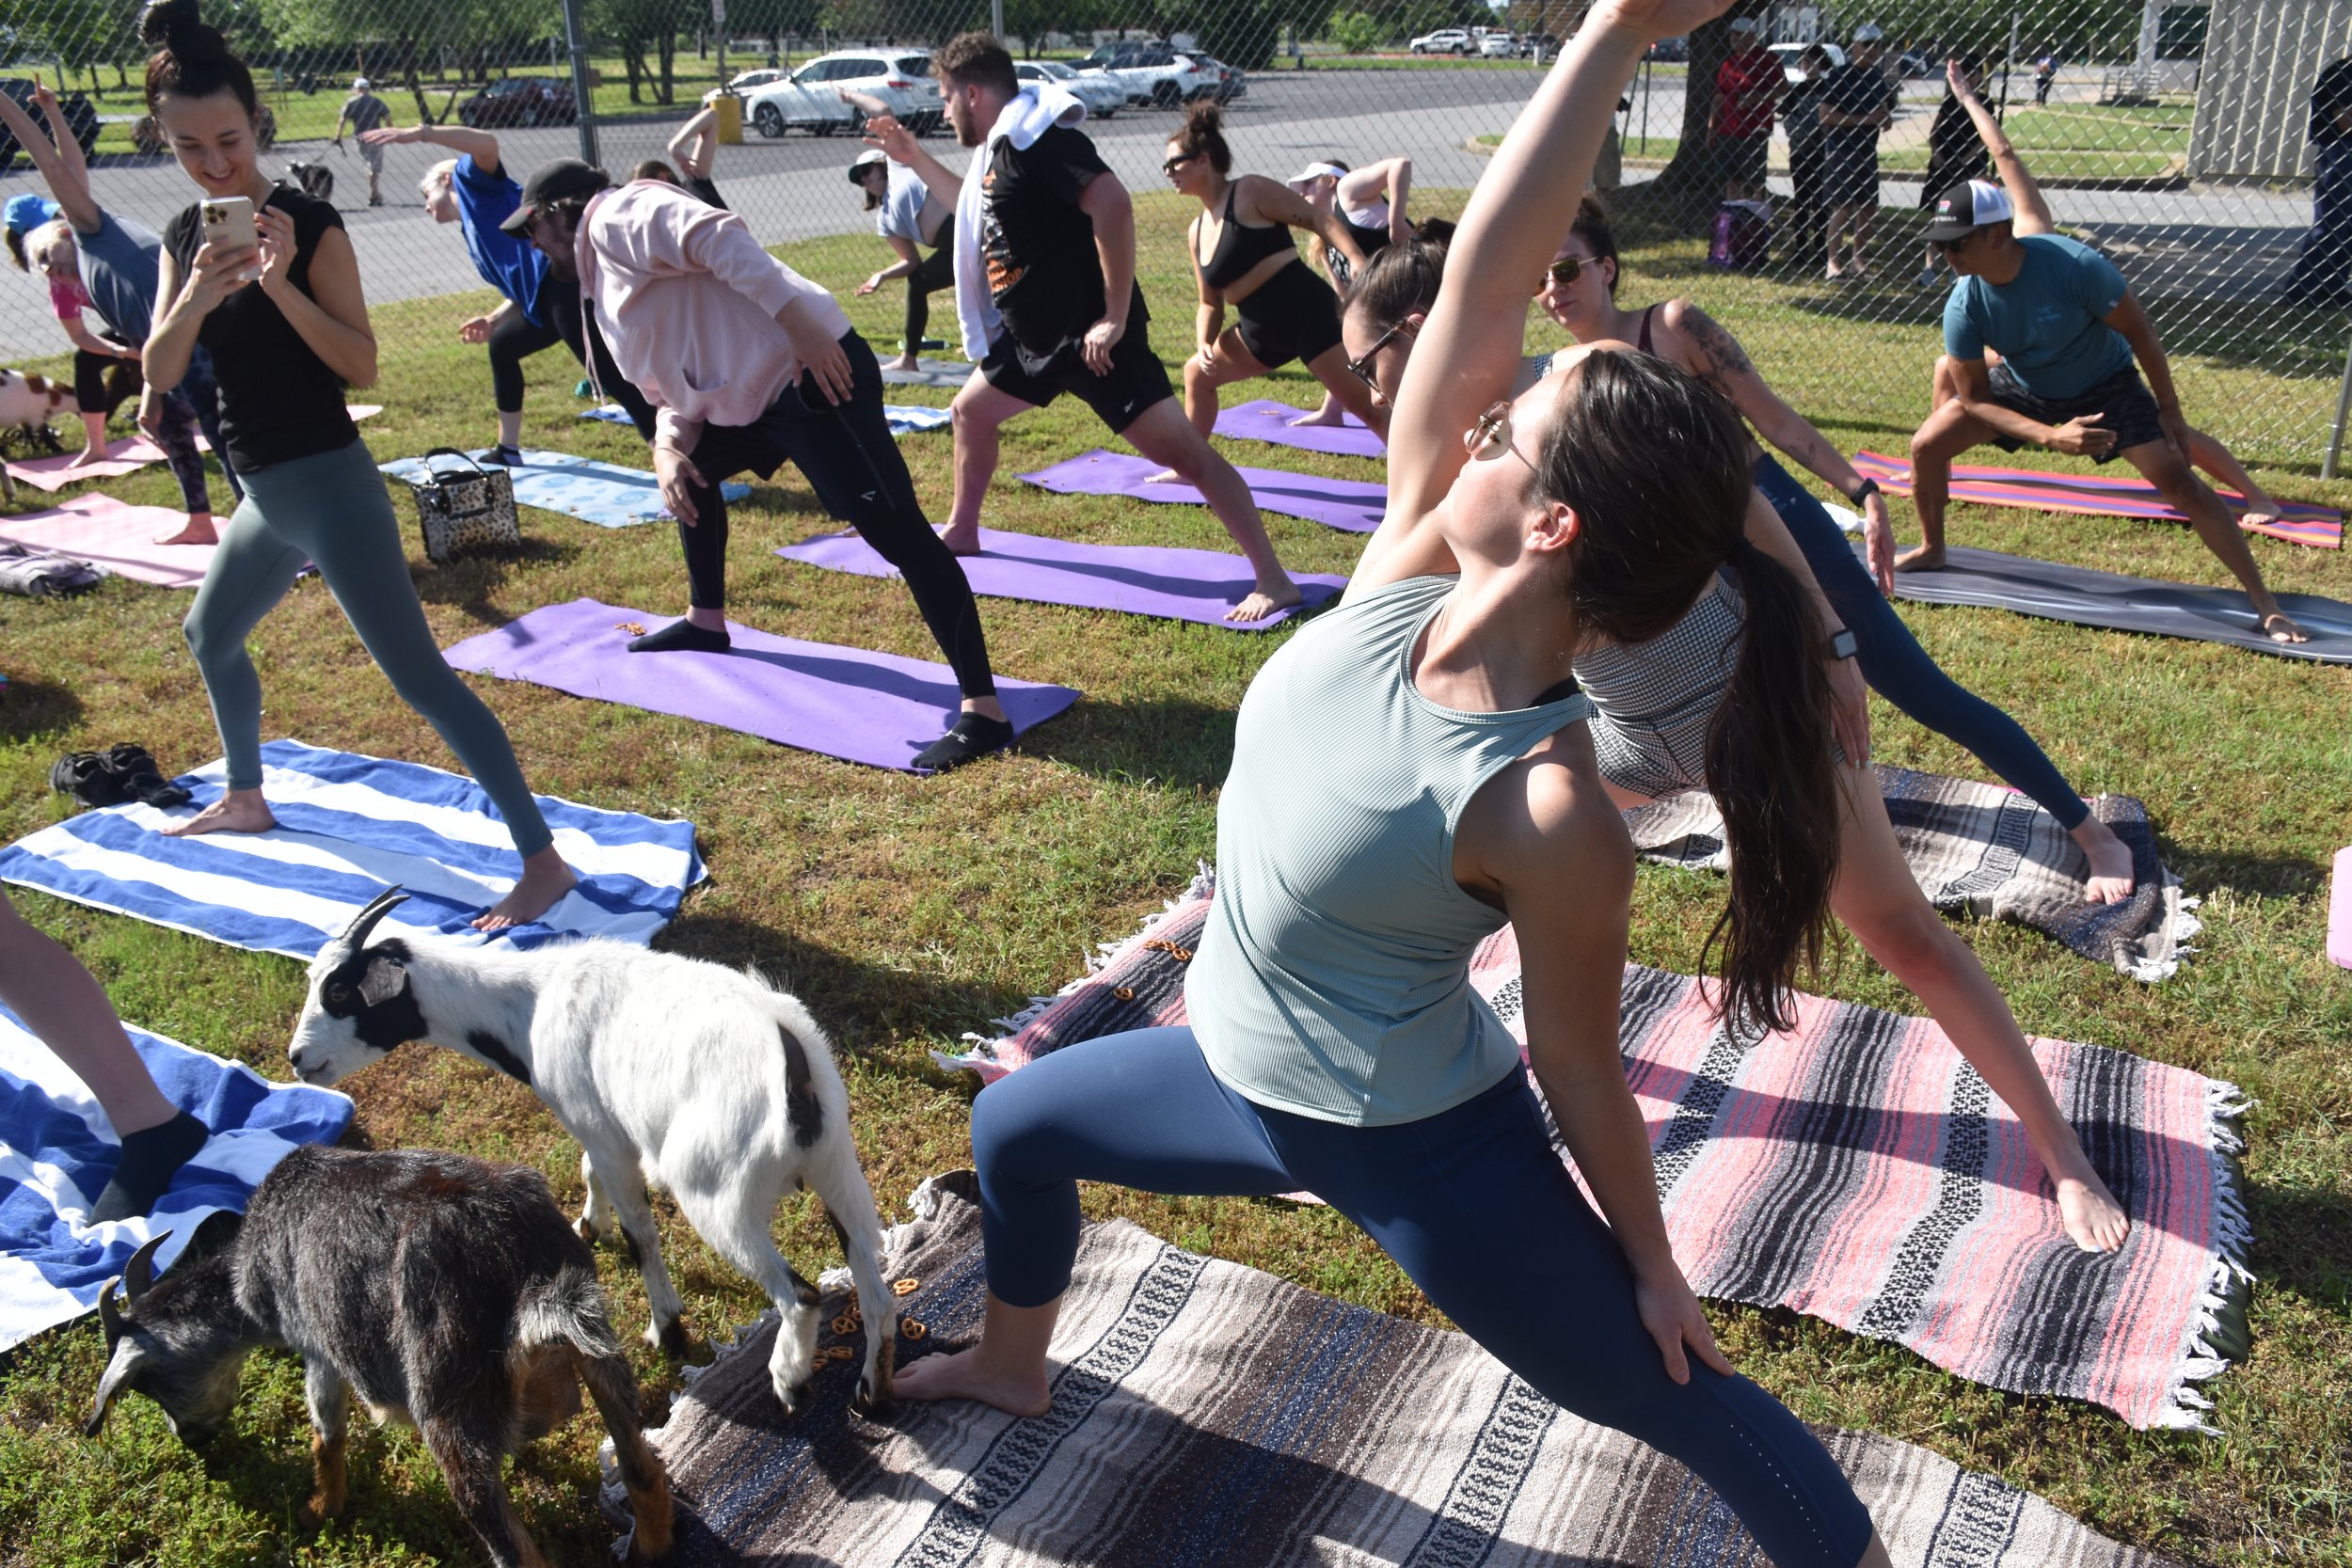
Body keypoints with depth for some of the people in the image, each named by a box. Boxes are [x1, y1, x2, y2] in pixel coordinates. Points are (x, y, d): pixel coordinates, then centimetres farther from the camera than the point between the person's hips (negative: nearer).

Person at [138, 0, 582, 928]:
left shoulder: (308, 224, -12)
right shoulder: (184, 235, 8)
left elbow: (363, 368, -16)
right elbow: (159, 375, 1)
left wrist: (281, 286, -27)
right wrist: (195, 298, -17)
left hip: (329, 486, -8)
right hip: (266, 495, 8)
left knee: (419, 678, -14)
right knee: (211, 635, 27)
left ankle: (543, 862, -14)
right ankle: (245, 800, 50)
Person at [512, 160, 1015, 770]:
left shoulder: (617, 214, -2)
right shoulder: (603, 277, 27)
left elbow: (715, 236, -20)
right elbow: (674, 382, 25)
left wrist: (802, 326, -28)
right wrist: (667, 445, 4)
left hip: (812, 372, -11)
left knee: (895, 532, -17)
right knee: (688, 469, 30)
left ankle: (983, 712, -21)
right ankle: (706, 621, 43)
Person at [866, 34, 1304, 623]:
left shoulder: (1037, 136, -15)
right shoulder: (1001, 148, 16)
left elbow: (1112, 204, -28)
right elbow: (977, 208, 38)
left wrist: (1116, 317, -27)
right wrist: (915, 158, 32)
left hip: (1092, 335, -11)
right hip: (1033, 337, 11)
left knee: (1183, 451, -15)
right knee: (970, 411, 25)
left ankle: (1273, 581, -17)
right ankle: (961, 532, 45)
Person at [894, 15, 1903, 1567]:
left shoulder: (1550, 816, -34)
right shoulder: (1411, 574, -18)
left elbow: (1580, 1071, -19)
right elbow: (1483, 280, -24)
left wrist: (1651, 1264, -5)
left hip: (1417, 1148, -7)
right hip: (1243, 1077, 7)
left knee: (1680, 1400, 10)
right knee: (1013, 1123, 24)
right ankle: (1011, 1363, 53)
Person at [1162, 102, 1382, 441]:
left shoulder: (1251, 191, -7)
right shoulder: (1196, 232, 15)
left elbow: (1318, 219, -12)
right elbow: (1210, 303, 20)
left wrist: (1357, 260, -27)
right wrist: (1204, 343, 1)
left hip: (1308, 311, -9)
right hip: (1263, 333, 9)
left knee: (1366, 405, -15)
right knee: (1198, 373, 23)